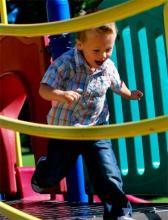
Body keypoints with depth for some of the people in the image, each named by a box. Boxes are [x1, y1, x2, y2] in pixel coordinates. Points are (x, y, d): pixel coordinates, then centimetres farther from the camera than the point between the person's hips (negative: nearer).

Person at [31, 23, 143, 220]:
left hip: (96, 130, 2)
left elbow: (117, 85, 17)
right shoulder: (65, 63, -22)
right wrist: (61, 95, -46)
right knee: (54, 173, 17)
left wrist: (130, 94, 33)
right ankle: (41, 177, 53)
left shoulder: (108, 67, -7)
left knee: (108, 175, -10)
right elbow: (44, 89, -26)